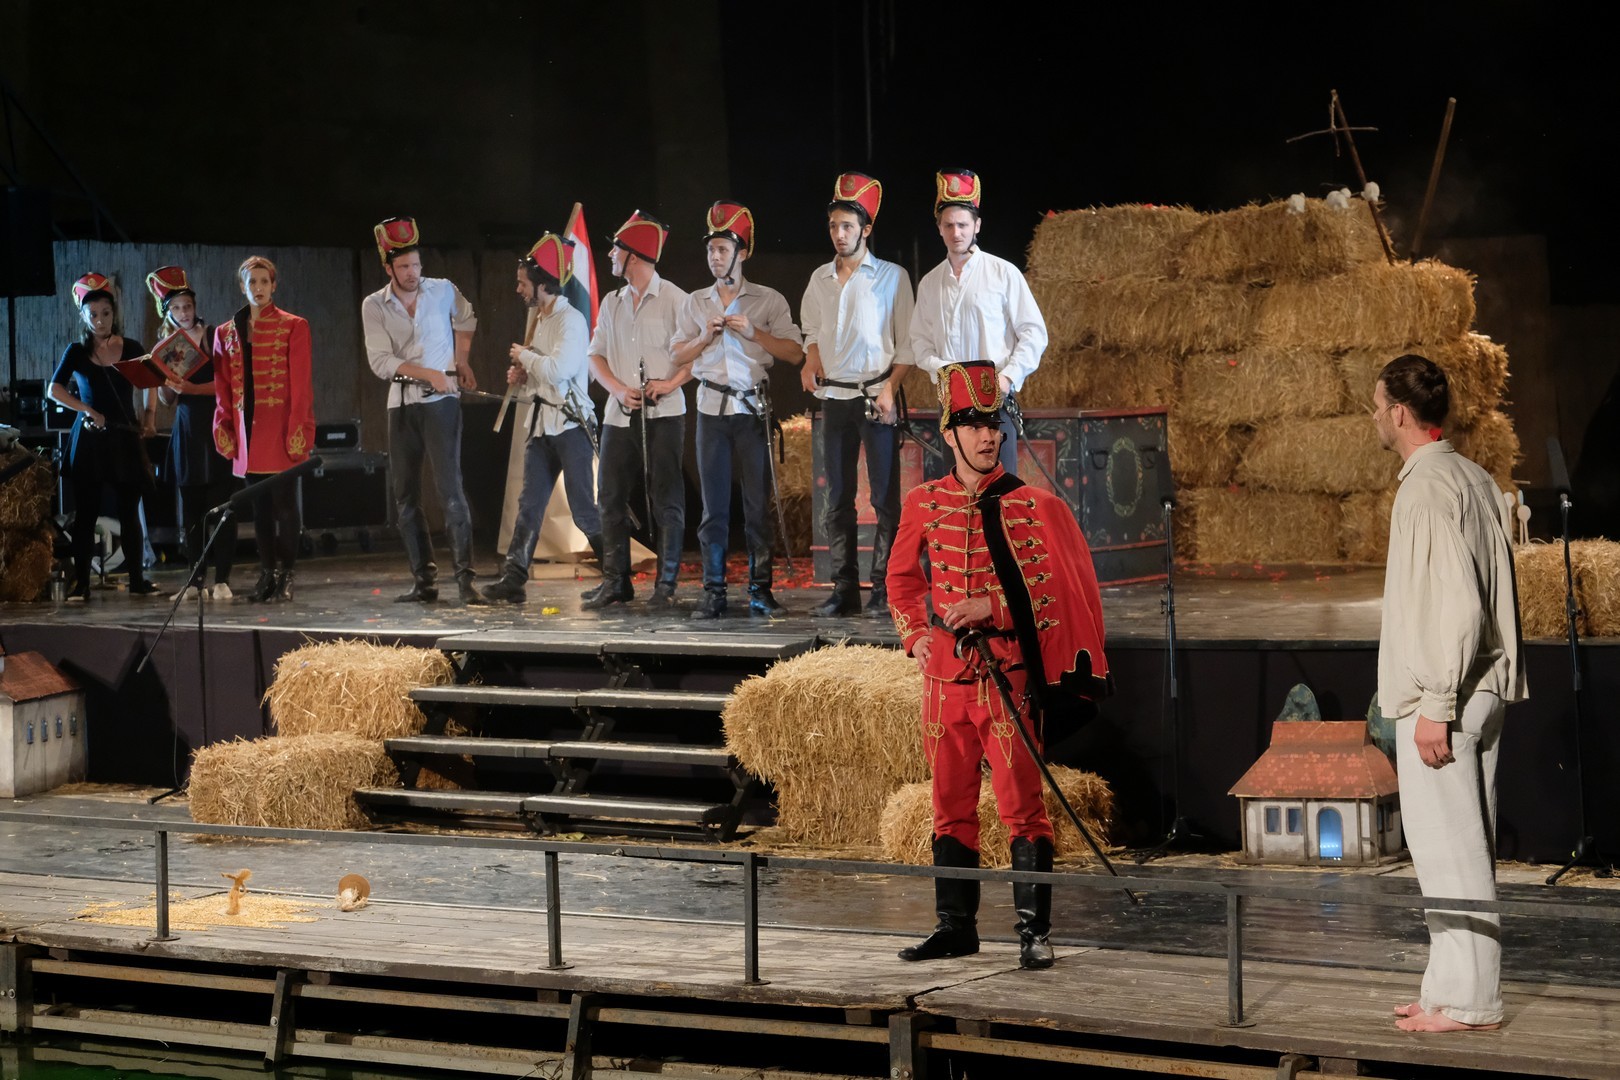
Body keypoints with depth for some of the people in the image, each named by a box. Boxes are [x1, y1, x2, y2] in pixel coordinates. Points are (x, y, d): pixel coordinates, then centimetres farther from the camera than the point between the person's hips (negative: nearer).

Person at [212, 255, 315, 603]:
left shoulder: (293, 327, 2)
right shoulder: (226, 333, 14)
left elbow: (301, 382, -4)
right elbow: (223, 387, 12)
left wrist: (298, 430, -11)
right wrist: (224, 429, 3)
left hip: (280, 429, -4)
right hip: (248, 430, 4)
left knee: (284, 503, -5)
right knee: (259, 506, 6)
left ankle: (285, 575, 1)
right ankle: (266, 574, 10)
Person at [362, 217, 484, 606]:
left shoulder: (443, 291, 2)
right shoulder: (374, 306, 0)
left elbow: (466, 320, 25)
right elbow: (381, 362, -8)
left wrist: (462, 360, 17)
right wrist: (427, 373, -17)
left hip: (441, 402, -2)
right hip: (401, 404, 2)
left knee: (449, 488, -12)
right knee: (405, 495, 4)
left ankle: (465, 577, -13)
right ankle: (423, 580, 11)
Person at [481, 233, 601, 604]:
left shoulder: (571, 320, -13)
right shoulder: (542, 319, 15)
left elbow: (558, 369, -25)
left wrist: (525, 356, -10)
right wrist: (523, 375, 8)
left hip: (570, 423, -9)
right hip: (542, 421, 9)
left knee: (584, 509, -6)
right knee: (529, 503, 5)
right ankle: (513, 579, 5)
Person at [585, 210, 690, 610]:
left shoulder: (673, 299, -3)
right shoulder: (612, 303, 16)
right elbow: (596, 355, 15)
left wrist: (671, 383, -17)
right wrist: (618, 388, -3)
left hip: (663, 413, -6)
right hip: (620, 413, 6)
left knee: (666, 502, -4)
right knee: (611, 498, 4)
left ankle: (666, 585, 0)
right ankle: (615, 582, 9)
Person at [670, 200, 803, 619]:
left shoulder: (769, 301, 4)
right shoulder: (695, 303, 14)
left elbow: (794, 352, 0)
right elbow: (677, 355, 14)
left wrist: (753, 332, -11)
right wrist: (705, 337, -3)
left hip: (752, 407, -2)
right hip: (712, 407, 2)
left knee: (758, 502, -2)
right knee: (714, 503, 0)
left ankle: (760, 590, 2)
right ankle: (714, 592, 0)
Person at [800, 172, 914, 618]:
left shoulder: (891, 276, -1)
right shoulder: (820, 279, 12)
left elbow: (907, 344, -2)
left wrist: (889, 390, -12)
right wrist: (811, 364, 5)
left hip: (877, 395, -5)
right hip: (835, 395, 5)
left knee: (885, 497, -5)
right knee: (837, 498, 5)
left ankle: (884, 591, -4)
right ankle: (844, 590, 9)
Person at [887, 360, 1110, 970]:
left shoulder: (1032, 506, -4)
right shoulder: (923, 504, 7)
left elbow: (1058, 588, -7)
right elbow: (902, 577, 20)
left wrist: (992, 606, -16)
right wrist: (917, 636, 6)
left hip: (1008, 675, -4)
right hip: (944, 676, 4)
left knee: (1021, 803, -4)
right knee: (951, 805, 10)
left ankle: (1034, 932, -1)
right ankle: (956, 926, 19)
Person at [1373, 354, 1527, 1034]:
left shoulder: (1428, 488, -16)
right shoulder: (1472, 479, 14)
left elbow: (1455, 605, -22)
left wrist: (1434, 707, -21)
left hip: (1441, 699, -10)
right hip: (1480, 691, 10)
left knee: (1447, 847, -6)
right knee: (1462, 846, 13)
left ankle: (1467, 1000, -3)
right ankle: (1455, 985, 20)